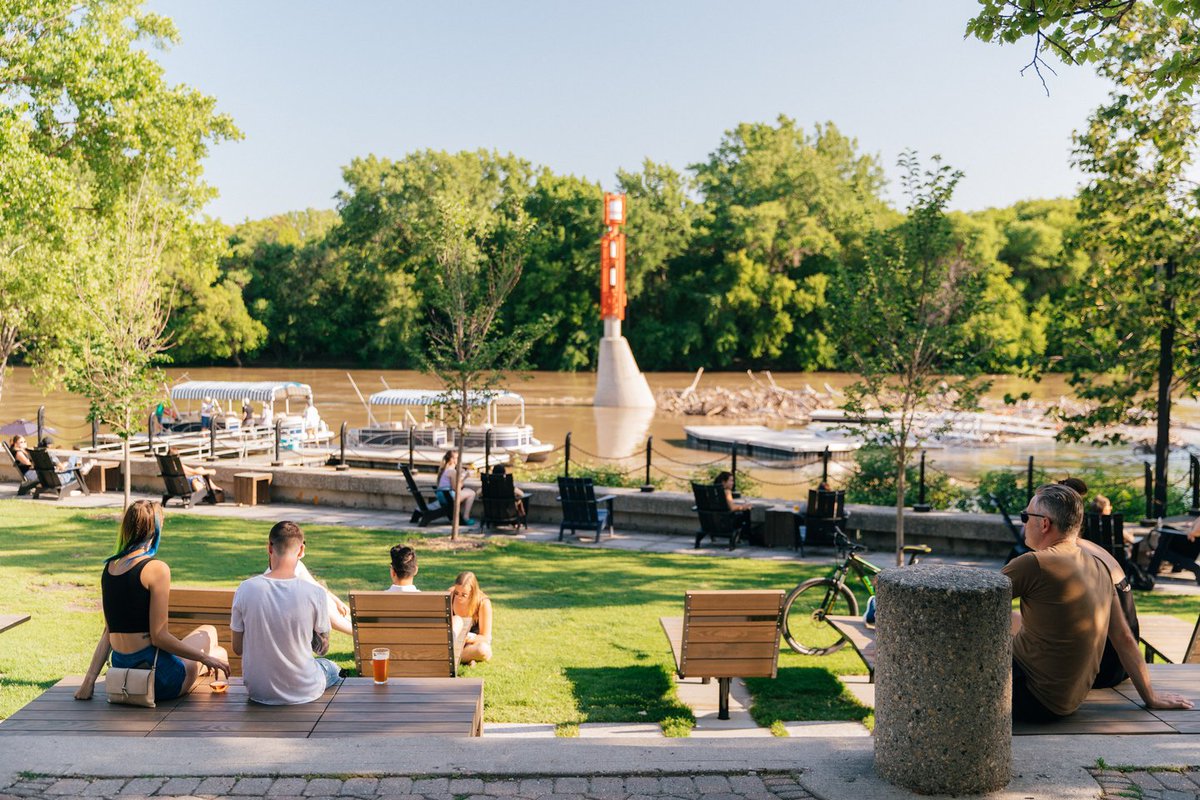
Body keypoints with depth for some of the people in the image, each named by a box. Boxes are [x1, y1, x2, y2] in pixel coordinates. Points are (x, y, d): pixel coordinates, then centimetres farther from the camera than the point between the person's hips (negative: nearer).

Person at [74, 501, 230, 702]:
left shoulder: (109, 567, 6)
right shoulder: (156, 569, -17)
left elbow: (108, 633, 7)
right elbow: (159, 637, -17)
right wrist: (205, 658, -8)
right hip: (155, 676, -7)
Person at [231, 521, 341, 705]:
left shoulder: (245, 590, -14)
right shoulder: (315, 593, -19)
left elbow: (237, 648, -2)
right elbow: (322, 648, -5)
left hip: (257, 691, 2)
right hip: (303, 692, -2)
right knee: (332, 668, 32)